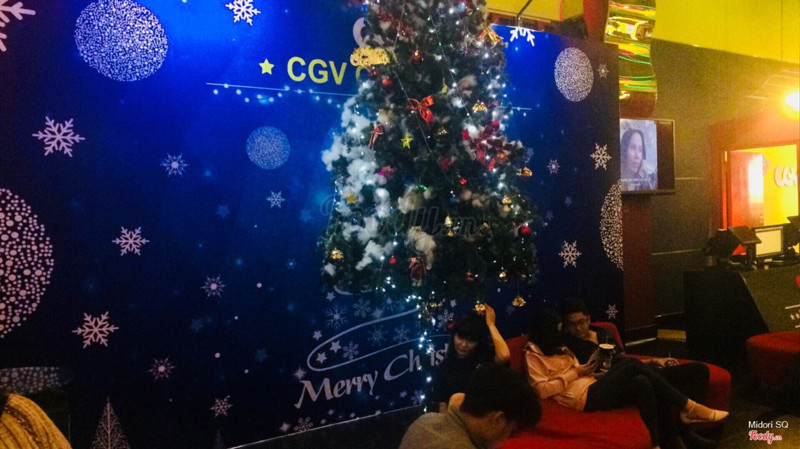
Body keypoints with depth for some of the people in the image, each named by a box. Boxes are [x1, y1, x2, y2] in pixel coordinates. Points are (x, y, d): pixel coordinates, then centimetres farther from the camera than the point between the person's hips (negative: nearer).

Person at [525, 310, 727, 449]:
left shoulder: (558, 349, 27)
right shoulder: (534, 354, 1)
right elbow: (542, 390, -12)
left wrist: (585, 367, 5)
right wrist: (575, 372, -9)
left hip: (595, 387, 9)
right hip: (585, 397, -9)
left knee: (642, 382, -20)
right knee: (632, 364, -22)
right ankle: (687, 407, -12)